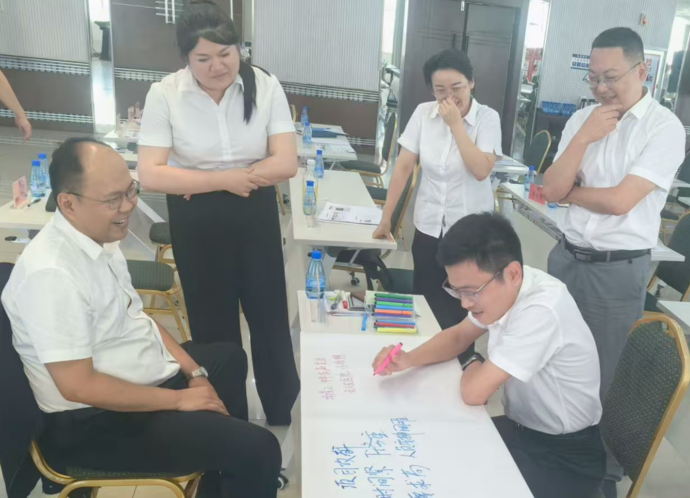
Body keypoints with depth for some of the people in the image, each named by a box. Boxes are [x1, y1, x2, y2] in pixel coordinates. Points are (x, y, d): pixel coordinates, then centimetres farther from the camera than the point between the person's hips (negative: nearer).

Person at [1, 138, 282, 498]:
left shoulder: (100, 235, -1)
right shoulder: (51, 273, -29)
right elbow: (78, 386, -28)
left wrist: (194, 372, 3)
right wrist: (179, 400, -20)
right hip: (98, 422, -10)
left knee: (229, 357, 29)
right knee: (258, 451, -20)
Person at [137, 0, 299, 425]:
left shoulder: (266, 86, -8)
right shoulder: (164, 94, -10)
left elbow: (287, 164, -13)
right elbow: (151, 175, -15)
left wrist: (238, 178, -16)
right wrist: (226, 178, -17)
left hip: (256, 215, 1)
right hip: (196, 221, 0)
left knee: (269, 315, 12)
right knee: (213, 323, 15)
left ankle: (284, 415, 37)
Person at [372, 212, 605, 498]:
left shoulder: (541, 312, -33)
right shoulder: (504, 289, -8)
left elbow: (474, 392, -30)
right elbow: (458, 336, 8)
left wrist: (472, 365, -7)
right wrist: (409, 359, -10)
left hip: (566, 456, -7)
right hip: (524, 428, 7)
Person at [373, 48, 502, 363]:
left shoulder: (488, 118, -9)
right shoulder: (423, 114, -3)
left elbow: (481, 170, -22)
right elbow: (403, 167, -2)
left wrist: (456, 124, -20)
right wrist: (386, 218, -2)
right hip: (428, 227, 3)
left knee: (461, 311, 7)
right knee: (427, 306, 11)